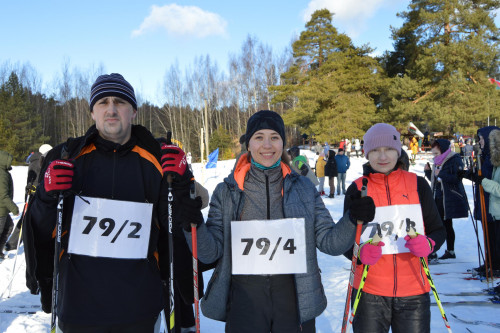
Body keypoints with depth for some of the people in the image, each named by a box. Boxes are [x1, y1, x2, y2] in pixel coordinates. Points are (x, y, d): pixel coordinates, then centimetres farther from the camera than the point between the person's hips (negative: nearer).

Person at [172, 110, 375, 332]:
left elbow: (329, 242, 0)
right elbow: (211, 252, -2)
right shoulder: (227, 192, 0)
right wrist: (194, 225, -21)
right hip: (244, 296, -1)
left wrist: (352, 219, -18)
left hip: (294, 297, 1)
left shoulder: (303, 189, 2)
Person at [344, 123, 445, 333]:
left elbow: (438, 230, 7)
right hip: (369, 292, 0)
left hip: (413, 292, 1)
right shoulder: (357, 189, 0)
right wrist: (361, 253, -19)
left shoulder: (417, 184, 3)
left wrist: (428, 244, -15)